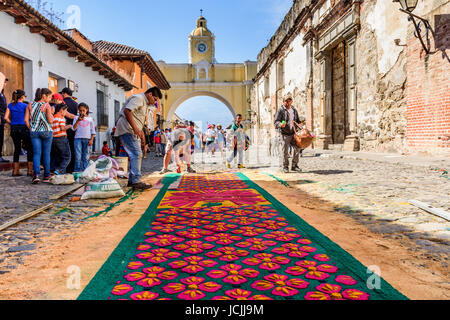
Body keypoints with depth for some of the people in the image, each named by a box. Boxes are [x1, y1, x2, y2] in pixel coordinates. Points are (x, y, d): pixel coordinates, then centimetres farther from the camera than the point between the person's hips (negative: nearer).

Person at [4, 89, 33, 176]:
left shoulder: (10, 105, 7)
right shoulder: (25, 106, -7)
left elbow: (6, 118, 2)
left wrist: (12, 123, 13)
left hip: (14, 129, 5)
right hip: (23, 128, -5)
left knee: (17, 149, 12)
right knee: (30, 149, 4)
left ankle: (15, 171, 13)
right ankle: (30, 170, 3)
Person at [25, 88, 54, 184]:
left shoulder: (30, 105, 6)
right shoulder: (46, 105, -7)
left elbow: (26, 120, 2)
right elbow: (50, 121, -13)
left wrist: (31, 129, 11)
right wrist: (52, 113, 4)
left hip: (34, 132, 3)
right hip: (46, 131, -3)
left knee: (36, 153, 3)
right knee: (46, 154, 7)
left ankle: (36, 174, -14)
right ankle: (46, 176, 14)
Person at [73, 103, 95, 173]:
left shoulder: (90, 119, 10)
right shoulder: (76, 118, 9)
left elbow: (93, 131, 10)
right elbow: (74, 128, -1)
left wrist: (91, 140, -1)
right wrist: (78, 120, -13)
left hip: (87, 139, 1)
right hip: (78, 138, -1)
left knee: (86, 156, 1)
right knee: (78, 156, -6)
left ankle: (84, 170, 6)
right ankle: (77, 170, -1)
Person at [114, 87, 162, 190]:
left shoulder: (146, 104, 24)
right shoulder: (138, 98, -8)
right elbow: (127, 111, -23)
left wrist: (142, 135, 26)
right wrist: (135, 128, -28)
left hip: (134, 131, 11)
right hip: (127, 129, -11)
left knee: (136, 155, 12)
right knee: (136, 154, -17)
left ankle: (131, 180, 18)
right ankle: (136, 181, -19)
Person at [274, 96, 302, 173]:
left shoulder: (294, 110, 14)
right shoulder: (280, 110, -3)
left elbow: (298, 121, 25)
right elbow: (276, 122, -8)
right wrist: (280, 124, -29)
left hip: (293, 133, 5)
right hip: (285, 134, -4)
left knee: (297, 149, -2)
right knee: (285, 151, 0)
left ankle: (294, 166, 11)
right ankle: (285, 167, 13)